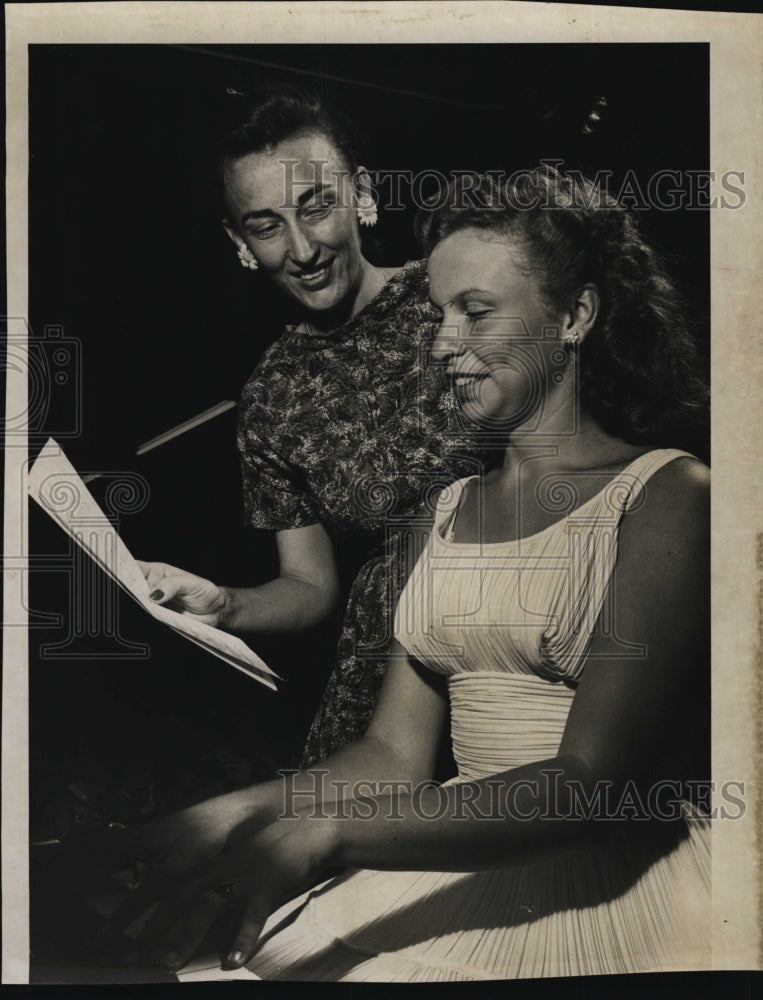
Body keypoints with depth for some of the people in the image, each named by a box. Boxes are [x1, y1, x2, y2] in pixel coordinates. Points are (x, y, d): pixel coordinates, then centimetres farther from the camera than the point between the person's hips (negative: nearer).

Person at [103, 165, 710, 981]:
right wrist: (240, 815, -10)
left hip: (619, 883, -5)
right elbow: (397, 754, 7)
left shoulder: (668, 495, -8)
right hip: (459, 878, 5)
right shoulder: (454, 509, 12)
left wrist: (325, 830, -28)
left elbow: (594, 784, -18)